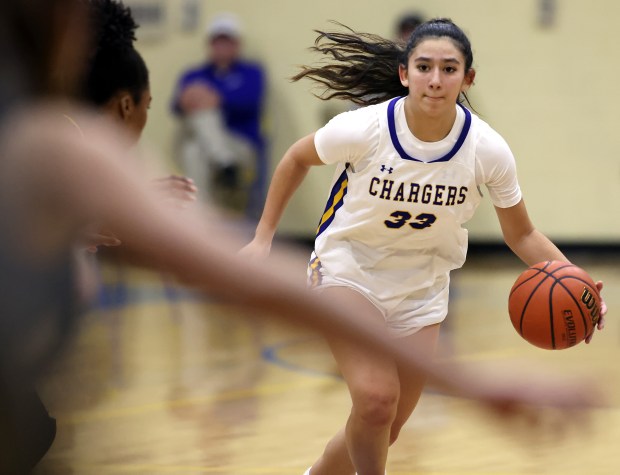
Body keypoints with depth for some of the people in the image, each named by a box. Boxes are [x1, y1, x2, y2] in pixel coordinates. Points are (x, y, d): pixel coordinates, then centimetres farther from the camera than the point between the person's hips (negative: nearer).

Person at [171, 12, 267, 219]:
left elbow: (249, 101, -9)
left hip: (244, 148, -2)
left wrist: (217, 99, -26)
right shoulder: (192, 76, 20)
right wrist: (187, 101, -25)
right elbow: (177, 106, -1)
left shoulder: (251, 72, 14)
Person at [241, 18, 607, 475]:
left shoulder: (488, 150, -18)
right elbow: (297, 159, -3)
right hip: (347, 269, -3)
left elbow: (522, 235, -5)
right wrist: (263, 237, -2)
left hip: (420, 289, 3)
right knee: (376, 397, -27)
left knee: (384, 430, 10)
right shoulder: (362, 129, -24)